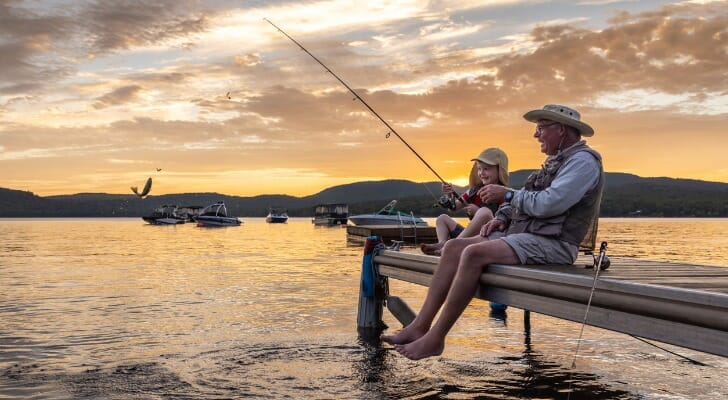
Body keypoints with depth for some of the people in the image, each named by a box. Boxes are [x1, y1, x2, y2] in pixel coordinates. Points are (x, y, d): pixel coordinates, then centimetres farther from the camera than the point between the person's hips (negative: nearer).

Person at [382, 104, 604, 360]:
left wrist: (507, 195, -9)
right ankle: (419, 326, -11)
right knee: (454, 247, -5)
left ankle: (435, 339, -25)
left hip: (553, 243, -10)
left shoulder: (583, 160, -7)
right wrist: (502, 218, 7)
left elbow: (549, 203, -21)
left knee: (474, 253, -29)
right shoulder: (555, 162, 25)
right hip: (521, 233, 10)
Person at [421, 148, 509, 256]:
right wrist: (450, 195, -5)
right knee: (442, 218, 11)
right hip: (471, 235, 7)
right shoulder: (475, 190, 16)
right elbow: (454, 207, 16)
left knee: (485, 212, -33)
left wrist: (478, 211, -20)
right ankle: (442, 243, -21)